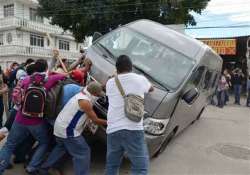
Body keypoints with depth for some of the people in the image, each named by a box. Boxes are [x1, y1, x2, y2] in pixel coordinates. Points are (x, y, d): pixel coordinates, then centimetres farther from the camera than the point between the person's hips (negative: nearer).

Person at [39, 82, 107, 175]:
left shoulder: (80, 95, 6)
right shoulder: (85, 101, -21)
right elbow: (95, 120, -14)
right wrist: (108, 122, -1)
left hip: (60, 126, 10)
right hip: (67, 130, -10)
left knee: (61, 148, 30)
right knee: (83, 153, -3)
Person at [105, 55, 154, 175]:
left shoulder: (110, 83, 11)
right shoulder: (140, 79, 7)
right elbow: (151, 89, 28)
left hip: (113, 130, 4)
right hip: (133, 130, -3)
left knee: (111, 165, 18)